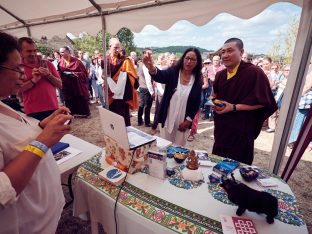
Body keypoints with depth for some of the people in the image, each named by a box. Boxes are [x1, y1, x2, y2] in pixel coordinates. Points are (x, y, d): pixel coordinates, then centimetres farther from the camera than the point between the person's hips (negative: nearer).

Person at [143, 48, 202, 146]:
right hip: (168, 119, -1)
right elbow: (160, 76, -26)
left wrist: (188, 120, -7)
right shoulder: (172, 72, -5)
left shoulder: (197, 80, 0)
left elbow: (197, 103, 2)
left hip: (183, 122, 1)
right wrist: (151, 68, -49)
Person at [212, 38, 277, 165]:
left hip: (242, 129, -6)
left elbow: (263, 102, -16)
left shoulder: (255, 72, -15)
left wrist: (234, 107, -22)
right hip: (222, 128, 7)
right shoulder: (220, 75, 6)